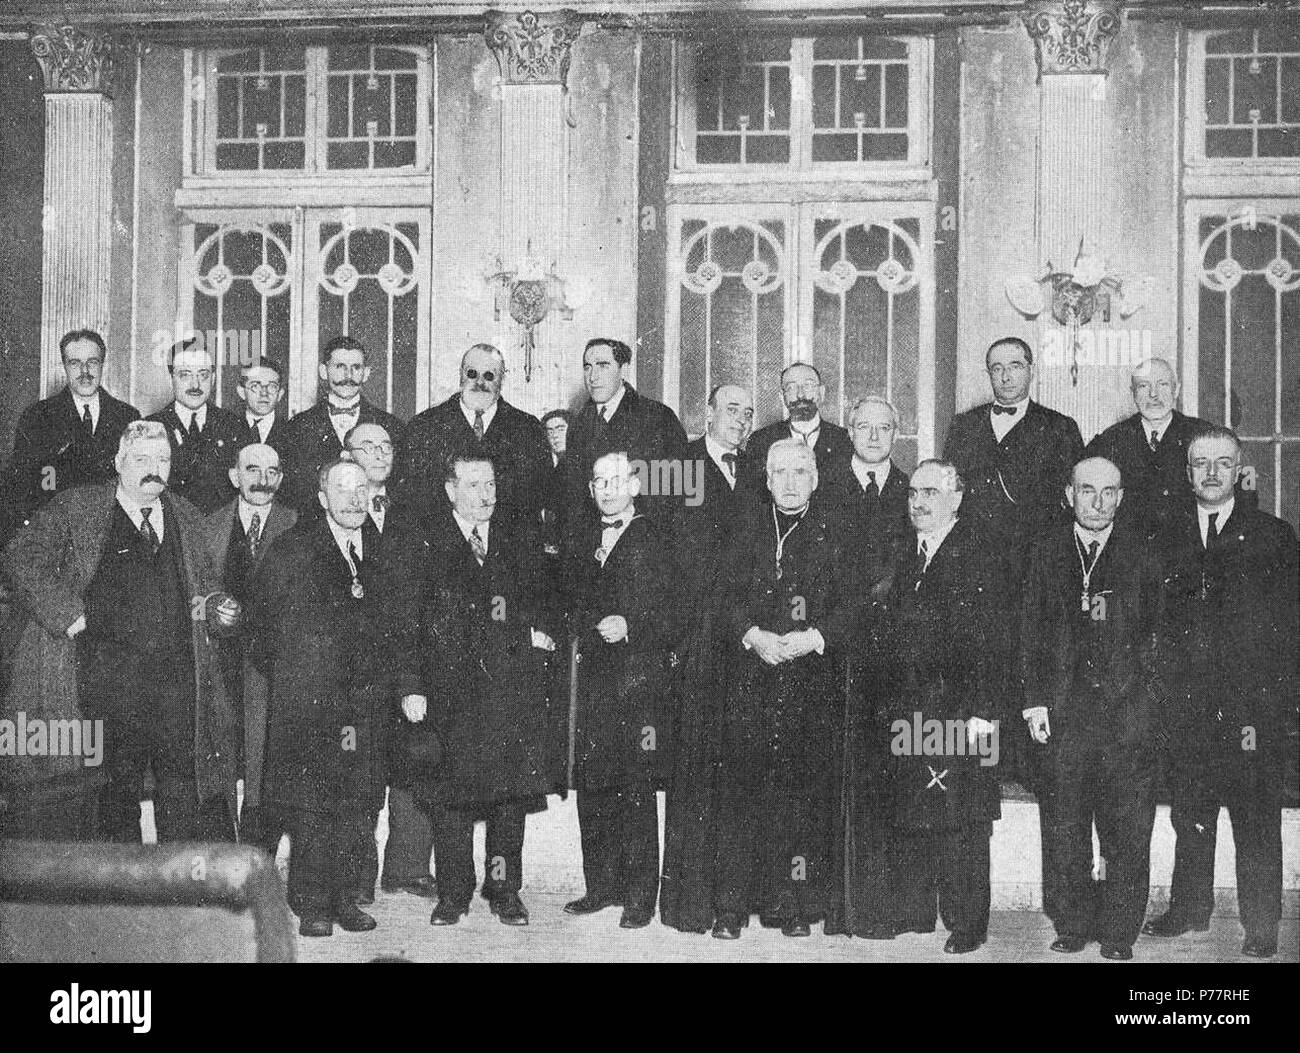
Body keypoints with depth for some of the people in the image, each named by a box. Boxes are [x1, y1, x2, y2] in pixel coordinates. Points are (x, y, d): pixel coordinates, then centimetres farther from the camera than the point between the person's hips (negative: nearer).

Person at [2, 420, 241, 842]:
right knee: (115, 797, 2)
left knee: (183, 796, 2)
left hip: (179, 677, 3)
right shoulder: (77, 508, 4)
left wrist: (215, 607, 5)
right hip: (108, 677, -3)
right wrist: (66, 613, -10)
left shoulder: (185, 516, 18)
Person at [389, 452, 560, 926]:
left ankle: (505, 889, 15)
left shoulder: (521, 538, 12)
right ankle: (453, 893, 12)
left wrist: (543, 628, -1)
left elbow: (544, 594, 20)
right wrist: (411, 685, -8)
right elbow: (406, 622, 0)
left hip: (513, 685, 2)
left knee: (512, 790, 3)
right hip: (449, 687, -2)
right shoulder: (425, 545, 3)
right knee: (450, 793, 1)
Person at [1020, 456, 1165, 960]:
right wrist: (1036, 700, 2)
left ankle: (1120, 932, 7)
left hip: (1129, 705, -1)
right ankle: (1075, 925, 14)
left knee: (1128, 826, -1)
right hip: (1067, 705, 2)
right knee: (1068, 823, 4)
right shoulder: (1047, 554, 10)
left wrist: (1152, 683, -6)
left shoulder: (1142, 550, 6)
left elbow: (1161, 624, 5)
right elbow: (1032, 631, 9)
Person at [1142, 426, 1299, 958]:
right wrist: (1164, 693, 0)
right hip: (1187, 708, 3)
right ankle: (1188, 910, 25)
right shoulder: (1170, 538, 10)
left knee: (1256, 823, 1)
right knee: (1189, 815, 11)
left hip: (1251, 708, -3)